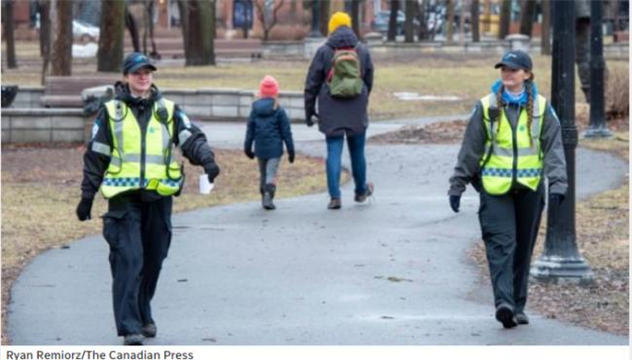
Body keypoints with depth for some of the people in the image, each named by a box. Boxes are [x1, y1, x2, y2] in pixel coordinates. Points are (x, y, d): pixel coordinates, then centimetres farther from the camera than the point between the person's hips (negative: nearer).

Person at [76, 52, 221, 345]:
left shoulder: (169, 111, 9)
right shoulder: (110, 112, 4)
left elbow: (192, 139, 0)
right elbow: (95, 156, 8)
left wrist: (206, 159, -21)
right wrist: (87, 196, 7)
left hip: (159, 197, 3)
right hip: (124, 197, -3)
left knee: (153, 260, 11)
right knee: (128, 260, -12)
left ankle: (144, 315, 30)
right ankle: (129, 326, -12)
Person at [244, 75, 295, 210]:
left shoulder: (255, 110, 2)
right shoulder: (279, 111, -7)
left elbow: (250, 131, 7)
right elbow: (286, 132, -4)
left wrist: (247, 147, 16)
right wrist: (290, 150, 2)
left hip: (260, 148, 4)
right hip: (274, 148, -4)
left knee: (263, 174, 17)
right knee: (271, 173, -8)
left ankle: (265, 198, 24)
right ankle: (268, 197, -27)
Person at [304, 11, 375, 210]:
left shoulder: (324, 52, -4)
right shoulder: (362, 51, 3)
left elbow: (312, 83, -3)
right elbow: (369, 81, 11)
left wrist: (309, 109, 5)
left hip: (331, 111, -2)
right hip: (357, 111, 2)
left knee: (334, 152, 0)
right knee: (357, 151, 16)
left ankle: (335, 196, -8)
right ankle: (361, 191, 31)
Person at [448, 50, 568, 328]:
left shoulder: (541, 107, 4)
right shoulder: (487, 107, 2)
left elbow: (553, 147, 1)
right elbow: (470, 148, 6)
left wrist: (557, 182, -12)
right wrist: (457, 185, 6)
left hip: (529, 188, 2)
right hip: (495, 187, -1)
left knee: (523, 248, 8)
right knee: (501, 243, -15)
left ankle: (517, 306, 17)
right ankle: (503, 302, -24)